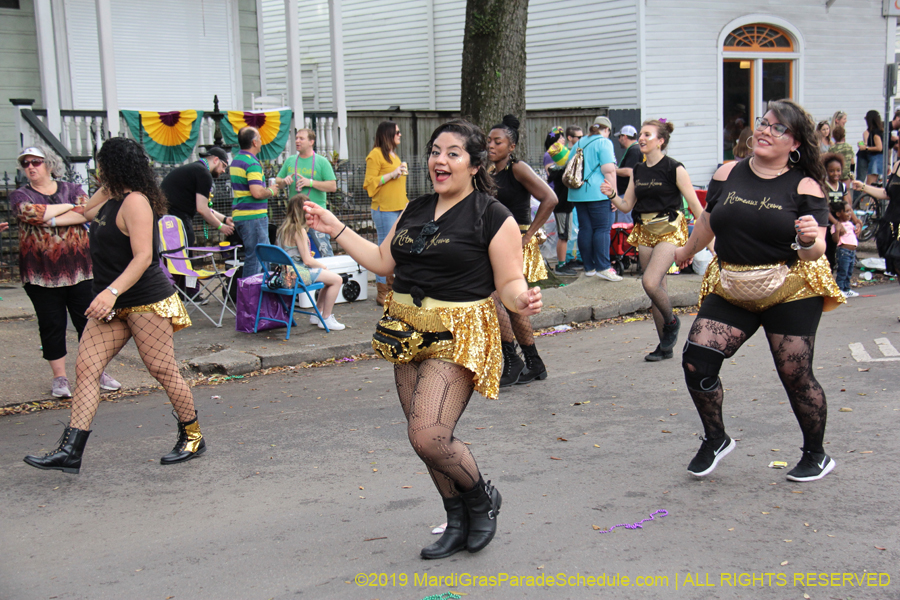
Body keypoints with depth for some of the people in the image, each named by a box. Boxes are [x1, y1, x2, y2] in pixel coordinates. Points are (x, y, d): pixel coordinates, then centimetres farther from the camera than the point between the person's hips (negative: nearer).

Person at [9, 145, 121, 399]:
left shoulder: (72, 189, 9)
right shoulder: (20, 196, 5)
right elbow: (32, 213, -16)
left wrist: (51, 220, -16)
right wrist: (69, 207, -6)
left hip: (79, 269, 1)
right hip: (41, 273, -1)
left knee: (89, 322, 4)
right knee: (52, 326, 3)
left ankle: (98, 372, 15)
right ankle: (59, 377, 14)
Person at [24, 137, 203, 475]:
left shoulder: (135, 202, -16)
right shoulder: (113, 200, 13)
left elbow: (143, 256, -25)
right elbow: (86, 213, 34)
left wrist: (112, 291, -32)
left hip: (146, 301, -10)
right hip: (113, 306, 10)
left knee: (162, 370, -1)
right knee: (86, 368, 0)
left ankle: (192, 438, 17)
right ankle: (70, 452, -2)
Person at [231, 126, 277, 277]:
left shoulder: (236, 160, 15)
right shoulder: (252, 163, -16)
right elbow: (257, 192, -26)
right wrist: (271, 192, -6)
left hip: (238, 215, 10)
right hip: (253, 216, -10)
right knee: (256, 258, -6)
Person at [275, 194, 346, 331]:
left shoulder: (284, 227, 9)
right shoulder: (299, 230, -19)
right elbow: (307, 260, -17)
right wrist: (323, 266, -1)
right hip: (298, 273, -10)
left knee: (331, 277, 22)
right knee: (337, 280, -7)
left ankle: (317, 314, 27)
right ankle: (326, 319, 0)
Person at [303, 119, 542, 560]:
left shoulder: (494, 217, -7)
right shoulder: (416, 210, 12)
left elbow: (509, 283, -8)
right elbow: (383, 261, 16)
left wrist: (522, 300, -30)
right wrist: (336, 229, 14)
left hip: (457, 336, -7)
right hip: (409, 330, 7)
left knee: (429, 437, -17)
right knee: (425, 438, 10)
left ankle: (483, 499, 13)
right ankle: (459, 523, 28)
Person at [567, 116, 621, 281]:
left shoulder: (579, 143, 18)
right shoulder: (604, 143, -5)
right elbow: (609, 170, -14)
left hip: (578, 193, 7)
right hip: (598, 193, -7)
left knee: (585, 229, 9)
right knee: (602, 229, -5)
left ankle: (589, 267, 13)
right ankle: (603, 267, -9)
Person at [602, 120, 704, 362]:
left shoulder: (674, 169, -8)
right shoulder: (638, 171, 10)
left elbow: (695, 204, -7)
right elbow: (627, 206, 12)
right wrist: (611, 195, -7)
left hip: (669, 232, -6)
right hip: (645, 233, 6)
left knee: (650, 282, -22)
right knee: (656, 288, 9)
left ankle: (671, 322, 6)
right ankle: (665, 346, 18)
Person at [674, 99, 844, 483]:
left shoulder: (805, 187, -5)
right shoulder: (728, 174, 3)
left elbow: (815, 253, -9)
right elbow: (709, 222, 20)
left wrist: (809, 241, -31)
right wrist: (687, 252, 33)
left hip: (790, 292, -3)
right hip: (730, 290, 3)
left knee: (796, 376, 0)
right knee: (696, 361, -10)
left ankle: (816, 456, 26)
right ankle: (715, 440, 14)